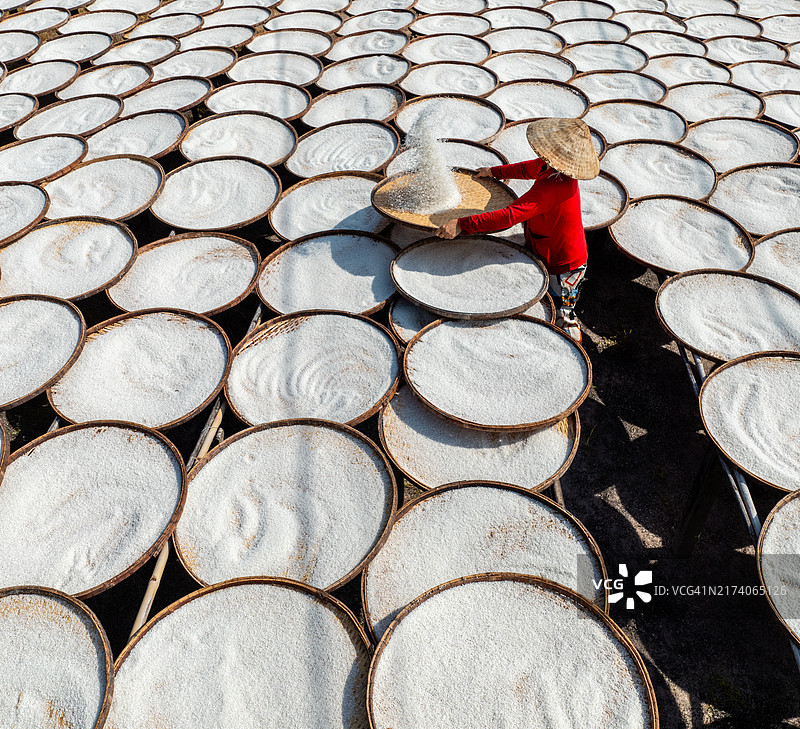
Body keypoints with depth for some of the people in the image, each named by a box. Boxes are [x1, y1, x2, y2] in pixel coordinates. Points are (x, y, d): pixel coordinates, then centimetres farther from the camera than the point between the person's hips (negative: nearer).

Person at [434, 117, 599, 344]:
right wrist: (495, 171, 25)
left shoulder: (549, 189, -38)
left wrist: (463, 225, -46)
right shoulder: (553, 167, -8)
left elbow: (509, 216, -45)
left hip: (561, 267, -9)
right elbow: (528, 168, 15)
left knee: (562, 316, 13)